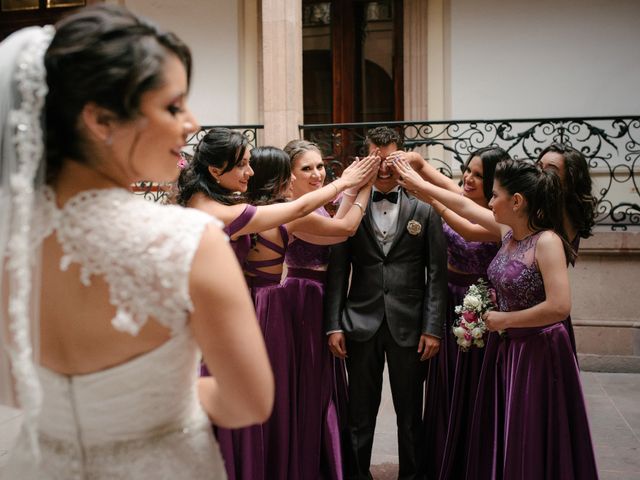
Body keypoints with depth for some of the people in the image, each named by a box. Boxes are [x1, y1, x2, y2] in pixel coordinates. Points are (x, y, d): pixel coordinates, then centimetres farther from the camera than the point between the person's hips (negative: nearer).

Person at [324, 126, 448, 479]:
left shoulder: (425, 210, 2)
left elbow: (436, 273, 1)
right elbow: (337, 271, 1)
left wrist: (433, 328, -5)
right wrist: (334, 325, -5)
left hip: (408, 324, 0)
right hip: (361, 325, 0)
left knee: (410, 413, 11)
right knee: (360, 414, 10)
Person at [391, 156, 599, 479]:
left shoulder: (547, 241, -20)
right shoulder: (508, 231, 3)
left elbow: (559, 307, -27)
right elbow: (465, 206, 15)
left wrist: (505, 320, -16)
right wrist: (420, 185, 20)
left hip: (539, 351, -8)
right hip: (508, 348, 8)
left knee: (534, 447, 4)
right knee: (503, 437, 16)